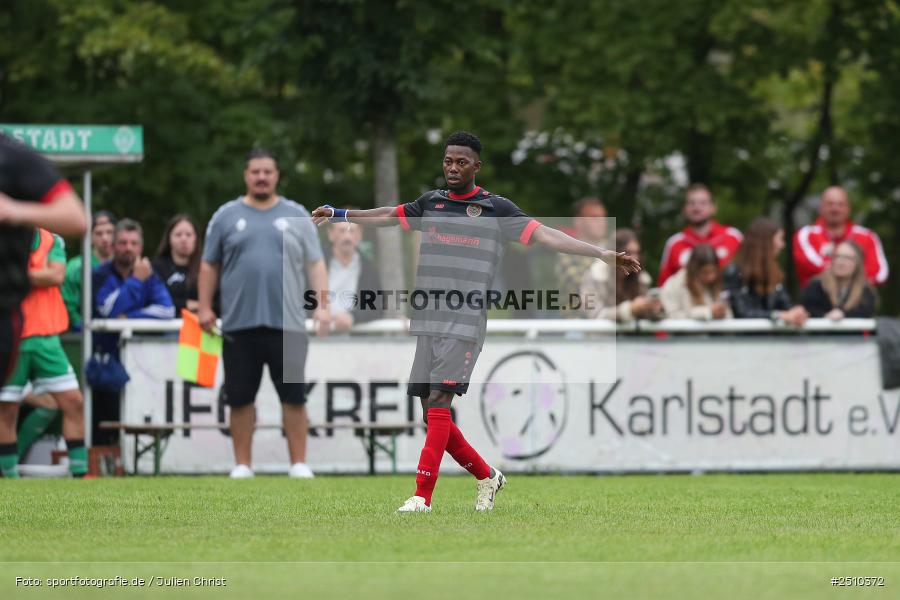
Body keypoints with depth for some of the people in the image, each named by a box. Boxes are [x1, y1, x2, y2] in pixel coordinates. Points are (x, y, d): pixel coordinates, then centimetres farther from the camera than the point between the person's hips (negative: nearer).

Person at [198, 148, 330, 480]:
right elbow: (209, 266, 13)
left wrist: (322, 306, -1)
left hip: (287, 324, 0)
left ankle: (299, 464, 4)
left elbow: (315, 264, 9)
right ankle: (242, 465, 11)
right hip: (239, 325, 0)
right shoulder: (226, 216, 10)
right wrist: (205, 308, 6)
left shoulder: (296, 216, 11)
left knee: (294, 396, -3)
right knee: (240, 398, 3)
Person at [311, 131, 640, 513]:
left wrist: (600, 253, -14)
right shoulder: (430, 203, 14)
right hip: (427, 323, 5)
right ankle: (487, 477, 22)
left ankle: (422, 496, -15)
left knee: (437, 404, -15)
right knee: (432, 413, 4)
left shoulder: (497, 209, 1)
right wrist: (338, 215, 35)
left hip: (465, 324, -5)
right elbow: (387, 217, 29)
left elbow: (546, 236, -5)